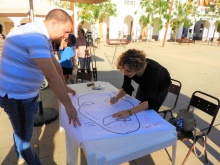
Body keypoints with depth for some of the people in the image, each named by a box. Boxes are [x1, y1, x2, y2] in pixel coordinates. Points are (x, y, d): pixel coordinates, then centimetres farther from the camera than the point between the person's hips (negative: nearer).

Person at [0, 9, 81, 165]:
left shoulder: (42, 36, 7)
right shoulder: (35, 37, -28)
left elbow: (55, 64, 14)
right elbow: (51, 75, -35)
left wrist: (65, 87, 19)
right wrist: (68, 105, -31)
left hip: (25, 93, 10)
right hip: (16, 95, -10)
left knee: (22, 130, 29)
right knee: (24, 136, 10)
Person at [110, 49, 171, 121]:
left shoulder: (152, 70, -43)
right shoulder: (129, 68, -31)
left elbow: (151, 101, -43)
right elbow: (126, 87, -16)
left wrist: (129, 112, -54)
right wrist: (116, 98, -35)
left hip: (160, 87, -4)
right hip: (144, 85, 4)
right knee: (137, 106, 5)